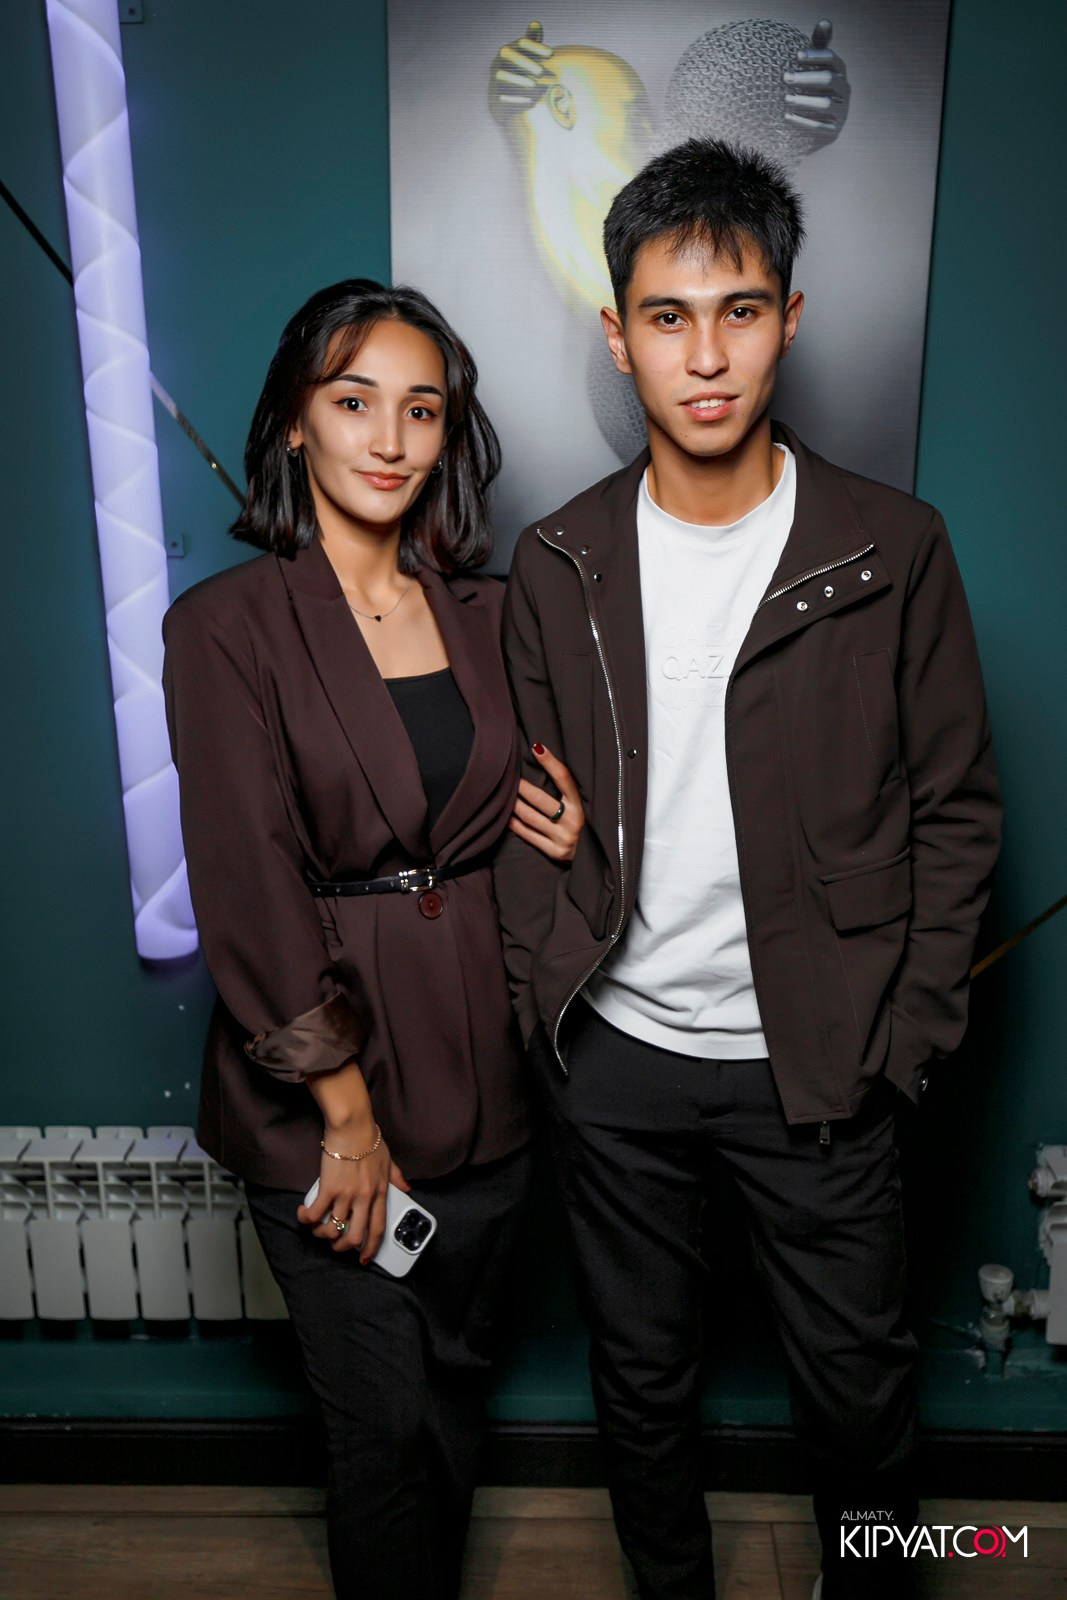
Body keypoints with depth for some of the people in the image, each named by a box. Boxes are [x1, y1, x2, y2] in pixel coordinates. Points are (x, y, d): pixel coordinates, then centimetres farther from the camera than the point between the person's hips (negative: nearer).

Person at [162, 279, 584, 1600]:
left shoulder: (483, 615, 5)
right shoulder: (227, 626, -10)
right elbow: (251, 889, -13)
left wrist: (564, 841, -8)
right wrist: (346, 1116, -13)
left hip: (479, 1069, 5)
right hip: (319, 1085, -4)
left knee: (457, 1376, 22)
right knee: (384, 1421, 10)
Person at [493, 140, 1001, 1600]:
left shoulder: (894, 552, -7)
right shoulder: (559, 567, -2)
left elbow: (956, 806, -3)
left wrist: (910, 1030, -6)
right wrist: (545, 998, -5)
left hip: (818, 1063, -1)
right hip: (616, 1057, 2)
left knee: (859, 1388, 18)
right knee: (642, 1379, 21)